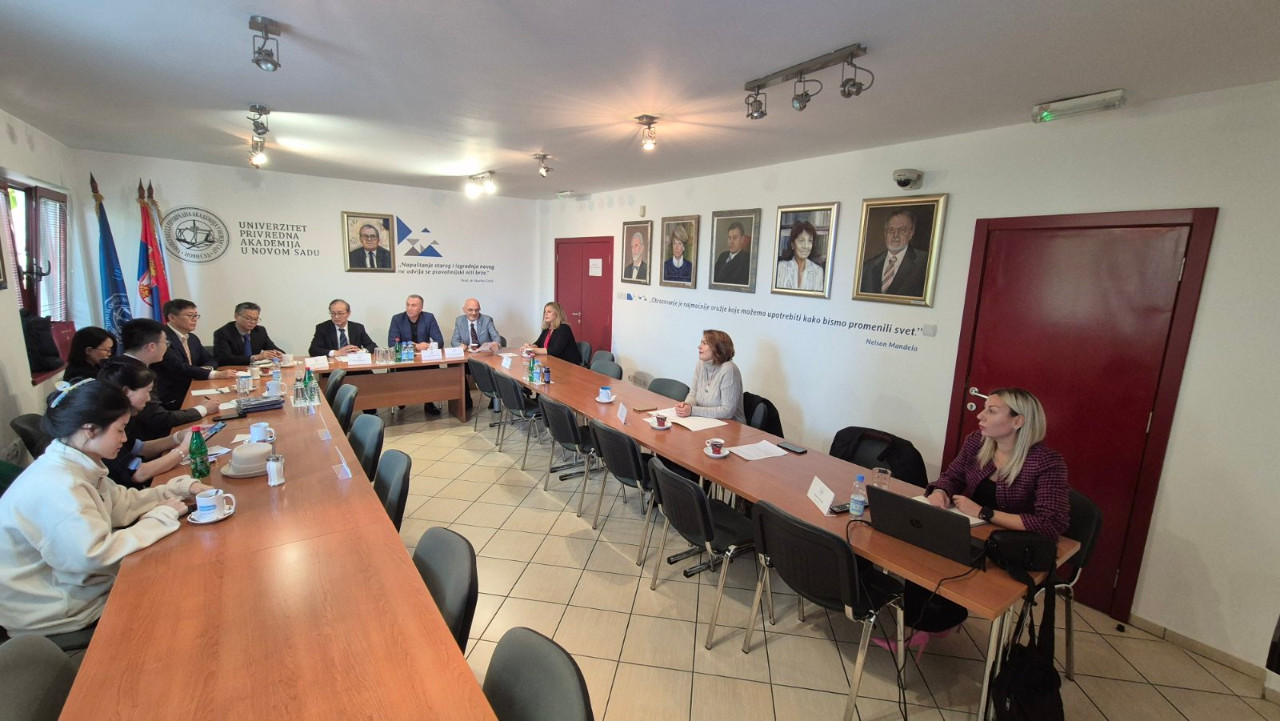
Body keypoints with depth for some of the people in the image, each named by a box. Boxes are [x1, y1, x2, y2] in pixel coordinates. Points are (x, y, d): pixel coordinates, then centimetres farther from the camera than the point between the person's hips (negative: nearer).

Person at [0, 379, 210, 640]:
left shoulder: (79, 468, -2)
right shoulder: (55, 487, -32)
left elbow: (124, 502, 6)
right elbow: (94, 555, -37)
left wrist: (185, 487, -4)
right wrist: (161, 516, -25)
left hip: (74, 584, 8)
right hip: (49, 615, -8)